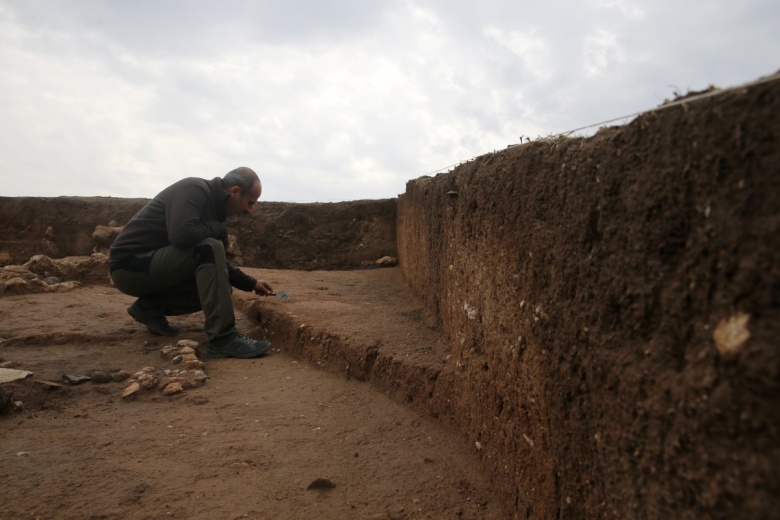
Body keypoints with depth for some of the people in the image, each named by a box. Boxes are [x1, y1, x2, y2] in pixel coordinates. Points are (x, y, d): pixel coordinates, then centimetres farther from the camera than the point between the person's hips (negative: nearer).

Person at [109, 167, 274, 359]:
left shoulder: (212, 203, 10)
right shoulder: (194, 190, -17)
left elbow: (217, 260, 19)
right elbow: (181, 235, -34)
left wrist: (251, 283, 15)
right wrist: (218, 229, -16)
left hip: (155, 266, 9)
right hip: (131, 264, -9)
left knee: (220, 286, 6)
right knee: (209, 249, -28)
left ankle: (151, 306, 11)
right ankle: (223, 339, -29)